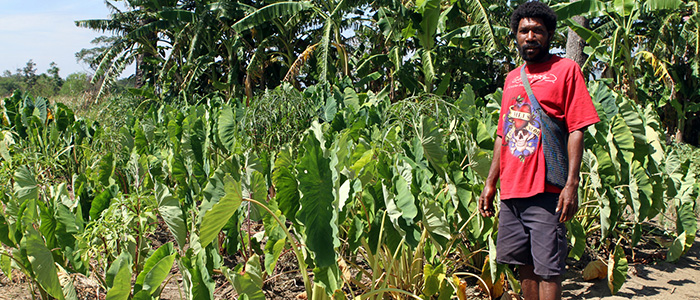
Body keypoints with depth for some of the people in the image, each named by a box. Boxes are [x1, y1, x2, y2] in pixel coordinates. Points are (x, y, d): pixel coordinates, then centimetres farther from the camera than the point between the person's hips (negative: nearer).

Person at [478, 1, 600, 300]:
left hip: (546, 191, -6)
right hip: (510, 191, 6)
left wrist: (572, 183, -15)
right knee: (524, 264, 11)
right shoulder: (512, 78, 18)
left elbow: (576, 130, -7)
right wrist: (490, 183, 16)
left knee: (547, 269, -5)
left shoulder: (566, 69, 0)